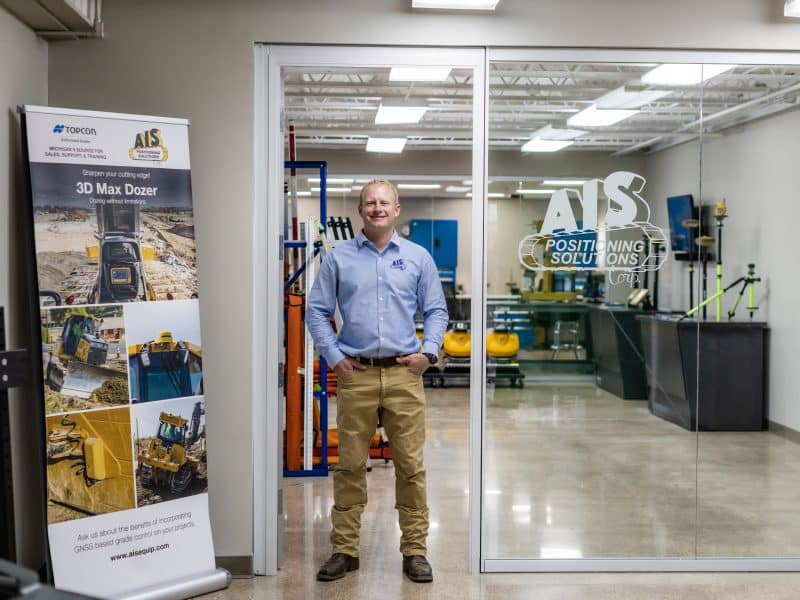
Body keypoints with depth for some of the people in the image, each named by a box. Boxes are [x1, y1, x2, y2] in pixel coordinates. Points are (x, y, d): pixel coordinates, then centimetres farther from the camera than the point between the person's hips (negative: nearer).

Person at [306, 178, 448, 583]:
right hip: (355, 375, 0)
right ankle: (344, 549, 16)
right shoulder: (339, 258, 5)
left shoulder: (418, 257, 8)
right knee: (350, 465, 6)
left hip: (404, 374, 0)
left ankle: (414, 550, 14)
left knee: (410, 465, 3)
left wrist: (428, 352, -3)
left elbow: (436, 311, 10)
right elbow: (317, 311, 6)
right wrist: (334, 357, -2)